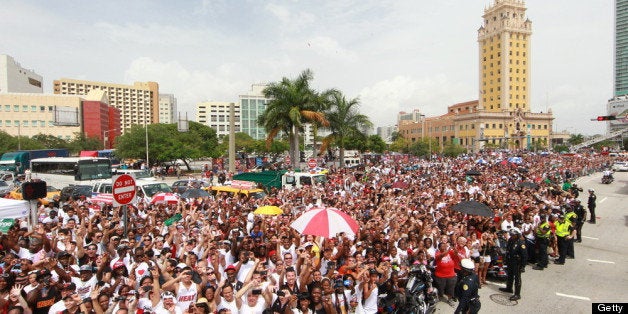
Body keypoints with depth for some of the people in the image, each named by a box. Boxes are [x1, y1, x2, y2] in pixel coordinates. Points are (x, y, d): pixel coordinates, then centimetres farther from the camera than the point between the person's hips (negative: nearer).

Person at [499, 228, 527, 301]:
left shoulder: (521, 243, -22)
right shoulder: (510, 240, 2)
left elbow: (524, 255, -20)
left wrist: (523, 265, -19)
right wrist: (506, 259, 17)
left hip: (517, 263, -8)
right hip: (510, 262, 8)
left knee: (517, 278, 0)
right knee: (510, 275, 23)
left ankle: (517, 294, 8)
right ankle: (509, 288, 41)